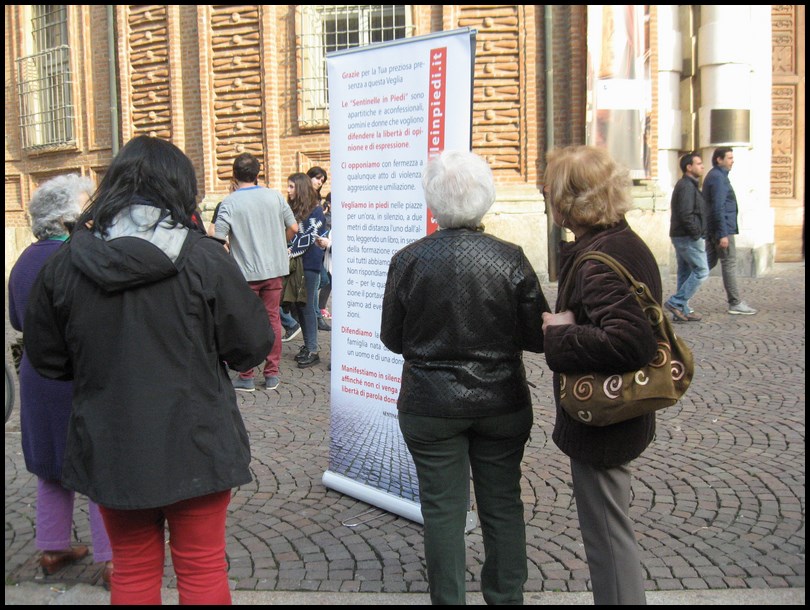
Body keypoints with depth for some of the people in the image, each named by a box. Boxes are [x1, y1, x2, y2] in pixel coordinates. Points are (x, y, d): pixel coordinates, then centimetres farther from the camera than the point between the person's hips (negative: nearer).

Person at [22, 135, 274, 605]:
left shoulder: (64, 264, -6)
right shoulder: (204, 258, -15)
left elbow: (47, 359, 5)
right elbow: (253, 347, -9)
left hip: (111, 452, 3)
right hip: (195, 447, -2)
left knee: (133, 572, 20)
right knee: (202, 570, 14)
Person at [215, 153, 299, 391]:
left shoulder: (229, 203, -11)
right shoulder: (275, 197, 0)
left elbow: (218, 240, -15)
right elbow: (293, 228, 6)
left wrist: (229, 262, 2)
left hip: (245, 272, -3)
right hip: (274, 268, 3)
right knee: (272, 319, 11)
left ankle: (246, 377, 13)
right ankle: (272, 374, 16)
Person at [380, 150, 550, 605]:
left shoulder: (408, 261, -12)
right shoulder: (510, 259, -11)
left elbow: (392, 339, -2)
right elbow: (539, 337, -5)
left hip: (430, 408, -1)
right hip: (502, 405, 1)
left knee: (443, 509, 10)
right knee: (503, 504, 16)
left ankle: (449, 598, 21)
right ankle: (507, 595, 30)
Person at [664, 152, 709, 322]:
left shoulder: (687, 185, 18)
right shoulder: (687, 186, -15)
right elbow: (686, 215, -24)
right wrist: (697, 233, -17)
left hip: (681, 236, 11)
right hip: (688, 237, -11)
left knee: (685, 272, 12)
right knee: (701, 271, -7)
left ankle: (682, 310, 16)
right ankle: (676, 302, -7)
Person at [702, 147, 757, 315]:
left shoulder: (714, 176, 17)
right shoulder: (718, 178, -15)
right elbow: (719, 208, -21)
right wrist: (723, 234, -23)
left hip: (711, 230, 10)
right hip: (722, 228, -10)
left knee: (709, 262, 12)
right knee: (730, 264, -4)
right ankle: (735, 303, 1)